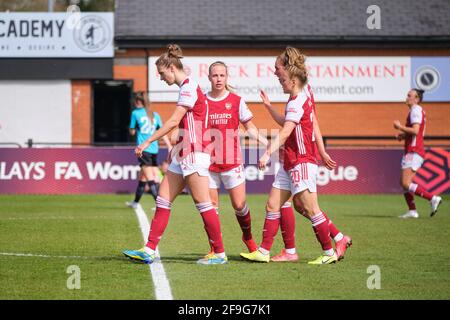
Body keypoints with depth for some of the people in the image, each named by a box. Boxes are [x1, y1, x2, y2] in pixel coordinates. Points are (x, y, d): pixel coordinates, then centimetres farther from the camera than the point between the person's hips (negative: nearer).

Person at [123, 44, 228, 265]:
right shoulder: (187, 87, 17)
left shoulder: (189, 87, -13)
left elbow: (173, 121, -17)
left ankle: (219, 253, -1)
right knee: (163, 199, 6)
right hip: (183, 154, 10)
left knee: (203, 203, -7)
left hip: (194, 153, -10)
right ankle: (149, 250, 4)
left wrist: (147, 142, -14)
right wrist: (175, 149, 24)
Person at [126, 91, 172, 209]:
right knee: (142, 177, 18)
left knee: (150, 179, -11)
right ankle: (135, 202, 31)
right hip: (154, 149, 6)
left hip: (143, 148, -6)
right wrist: (170, 146, 3)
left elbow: (132, 132, 4)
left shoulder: (136, 113, -1)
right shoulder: (155, 115, 12)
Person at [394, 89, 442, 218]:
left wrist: (400, 127, -14)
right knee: (403, 182, 9)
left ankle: (433, 198, -16)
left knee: (406, 183, -16)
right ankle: (412, 211, 7)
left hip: (414, 152, -11)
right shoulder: (418, 111, 20)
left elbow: (415, 130, -25)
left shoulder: (416, 110, -12)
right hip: (412, 151, 11)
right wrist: (404, 135, 16)